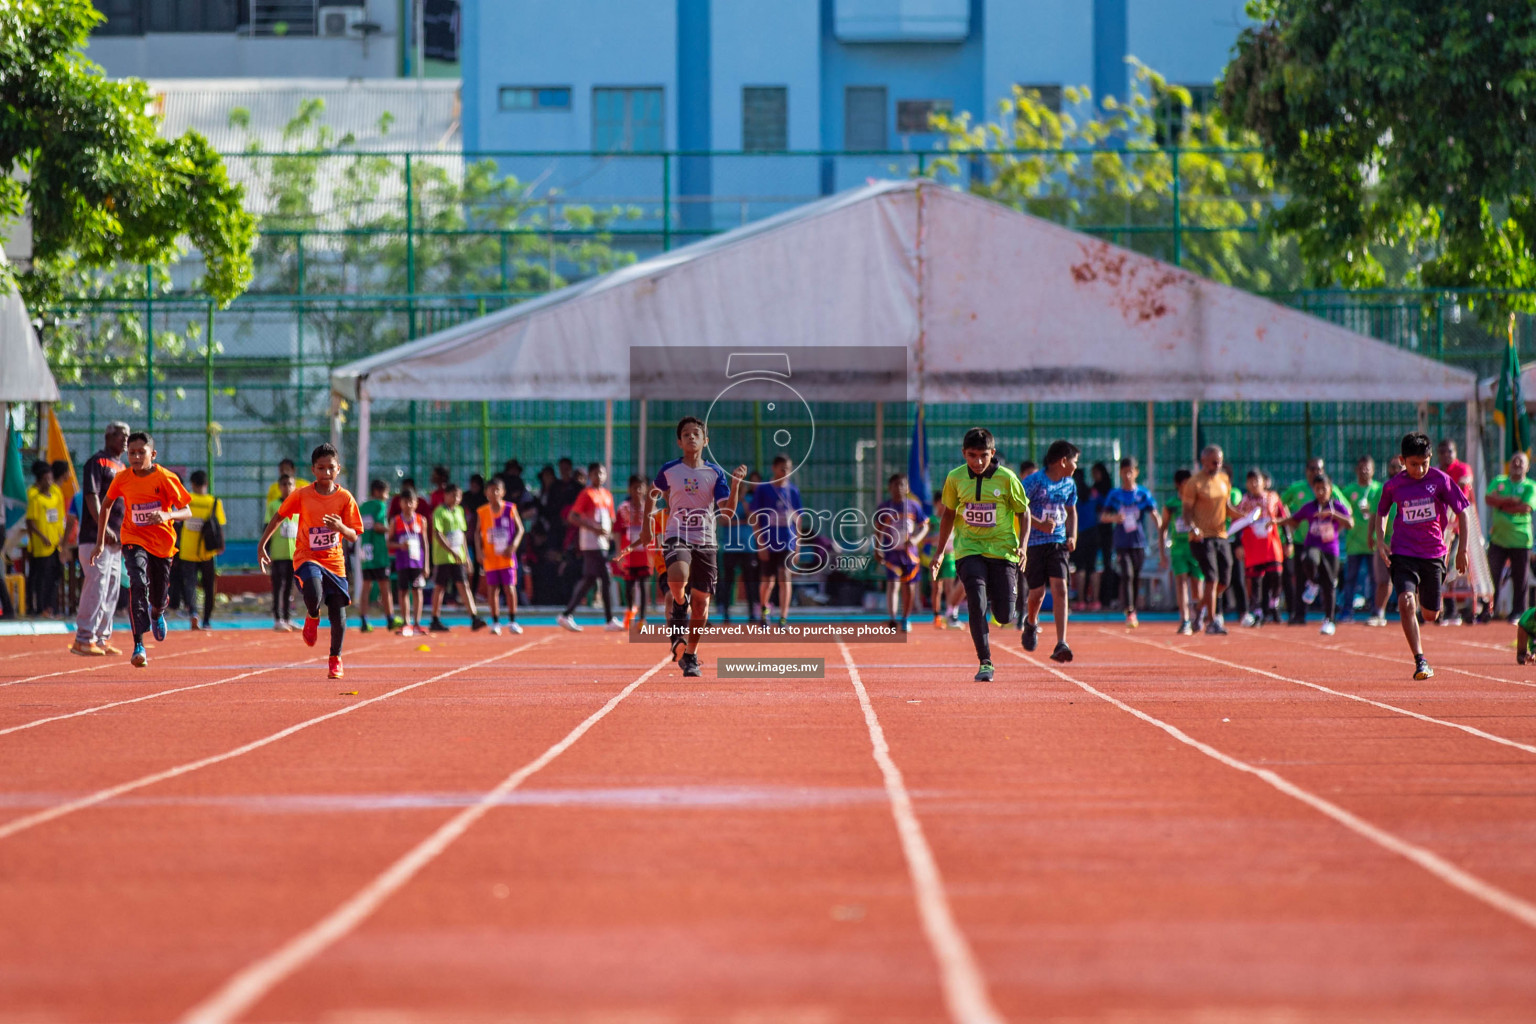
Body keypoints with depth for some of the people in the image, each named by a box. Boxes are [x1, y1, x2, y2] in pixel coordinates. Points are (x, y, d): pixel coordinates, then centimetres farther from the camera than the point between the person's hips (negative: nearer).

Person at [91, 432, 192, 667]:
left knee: (160, 597, 11)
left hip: (162, 542, 0)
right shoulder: (122, 479, -7)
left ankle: (156, 613, 53)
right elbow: (106, 505, 10)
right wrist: (100, 542, 8)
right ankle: (139, 645, -29)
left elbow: (186, 511, -12)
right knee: (138, 583, -26)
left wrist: (167, 515, -33)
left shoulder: (166, 478, -13)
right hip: (134, 540, 0)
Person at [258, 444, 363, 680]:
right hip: (307, 557, -2)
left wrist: (341, 527, -25)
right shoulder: (301, 495, -5)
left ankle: (336, 658, 25)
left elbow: (354, 537, -4)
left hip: (334, 561, 2)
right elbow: (278, 517, 9)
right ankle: (312, 617, 7)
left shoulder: (345, 498, -4)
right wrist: (262, 544, 6)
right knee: (314, 595, -31)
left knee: (338, 614, -1)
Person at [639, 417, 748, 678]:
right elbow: (652, 494, 20)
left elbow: (728, 512, -5)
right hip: (677, 537, -2)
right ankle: (679, 610, 0)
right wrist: (646, 525, 16)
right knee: (678, 578, -34)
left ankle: (690, 656, 20)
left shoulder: (715, 473, 2)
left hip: (705, 542, 2)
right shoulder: (669, 470, 1)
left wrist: (735, 484, -18)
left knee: (701, 602, 3)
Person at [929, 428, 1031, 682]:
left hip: (1002, 549, -1)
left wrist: (1022, 546, -10)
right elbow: (948, 514, 14)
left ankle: (993, 597, 34)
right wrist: (939, 553, 16)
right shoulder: (955, 478, 0)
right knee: (976, 605, -19)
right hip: (969, 549, 1)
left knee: (1004, 616, -3)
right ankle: (985, 663, -11)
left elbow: (1023, 513, 4)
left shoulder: (1006, 478, -6)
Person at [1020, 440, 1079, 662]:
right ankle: (1031, 622, 37)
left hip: (1058, 543, 4)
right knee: (1037, 592, 0)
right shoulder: (1034, 481, -10)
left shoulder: (1069, 484, 9)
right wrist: (1040, 524, -24)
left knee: (1059, 589, -13)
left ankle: (1061, 645, -19)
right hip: (1034, 543, -4)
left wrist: (1072, 536, 8)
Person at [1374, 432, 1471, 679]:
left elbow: (1461, 512, 2)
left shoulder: (1440, 480, -5)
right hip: (1403, 554, -1)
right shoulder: (1393, 486, -2)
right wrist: (1380, 545, 3)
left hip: (1434, 554, 1)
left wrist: (1462, 549, 1)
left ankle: (1423, 599, 49)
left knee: (1430, 615, 9)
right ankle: (1420, 661, -18)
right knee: (1405, 602, -23)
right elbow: (1380, 513, 16)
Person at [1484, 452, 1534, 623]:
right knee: (1491, 576, -5)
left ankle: (1518, 612, 13)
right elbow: (1490, 498, -4)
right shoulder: (1499, 481, 14)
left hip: (1520, 539, -2)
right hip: (1498, 537, 2)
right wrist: (1511, 501, -13)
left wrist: (1501, 504, -7)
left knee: (1519, 579, 2)